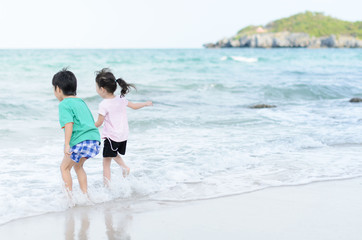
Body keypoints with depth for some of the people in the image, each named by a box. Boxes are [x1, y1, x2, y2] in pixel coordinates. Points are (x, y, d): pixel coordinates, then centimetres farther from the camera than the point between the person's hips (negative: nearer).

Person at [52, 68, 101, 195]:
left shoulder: (64, 104, -3)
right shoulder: (81, 102, 23)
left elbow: (69, 124, -17)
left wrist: (67, 145, -21)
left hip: (80, 141, -8)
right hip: (94, 138, 8)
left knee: (64, 167, 8)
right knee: (78, 166, 25)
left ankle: (70, 196, 6)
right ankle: (85, 194, 23)